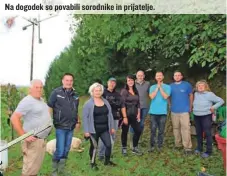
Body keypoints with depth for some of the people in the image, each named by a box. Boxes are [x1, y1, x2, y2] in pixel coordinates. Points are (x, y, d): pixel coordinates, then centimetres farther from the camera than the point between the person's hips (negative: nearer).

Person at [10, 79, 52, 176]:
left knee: (36, 168, 19)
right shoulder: (27, 101, -15)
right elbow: (14, 118, -21)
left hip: (42, 139, 9)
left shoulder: (41, 100, 11)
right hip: (33, 140, -9)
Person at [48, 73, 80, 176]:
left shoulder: (75, 95, 8)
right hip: (60, 126, -5)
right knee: (60, 150, -4)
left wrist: (78, 121, 17)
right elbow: (50, 107, -7)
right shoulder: (56, 92, -7)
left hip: (71, 127, 5)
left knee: (66, 150, 14)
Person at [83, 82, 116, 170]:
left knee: (108, 145, 4)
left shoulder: (105, 102, 7)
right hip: (94, 130, -4)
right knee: (94, 147, 9)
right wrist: (86, 131, -13)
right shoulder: (88, 103, -8)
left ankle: (107, 161, 27)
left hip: (105, 129, 4)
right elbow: (85, 117, -10)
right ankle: (93, 163, 29)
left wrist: (112, 127, 10)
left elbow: (110, 115, 12)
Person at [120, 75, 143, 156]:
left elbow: (138, 104, 14)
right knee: (125, 132, 6)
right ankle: (124, 148, 22)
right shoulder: (124, 91, -8)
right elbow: (123, 105, -14)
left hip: (134, 115, 6)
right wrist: (125, 117, -19)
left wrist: (138, 114, 6)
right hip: (126, 115, -5)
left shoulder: (136, 91, 10)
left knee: (138, 131, 4)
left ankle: (135, 148, 21)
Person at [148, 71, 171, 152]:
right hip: (153, 112, 1)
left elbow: (165, 96, -12)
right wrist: (157, 87, -6)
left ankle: (160, 146, 15)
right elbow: (152, 96, -8)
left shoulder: (167, 87, 3)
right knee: (153, 130, 4)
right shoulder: (152, 87, 9)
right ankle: (152, 146, 13)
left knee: (161, 130, 5)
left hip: (162, 112, -1)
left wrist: (160, 87, -7)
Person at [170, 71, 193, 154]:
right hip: (174, 111, 4)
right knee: (176, 128, 13)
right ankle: (177, 144, 26)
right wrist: (171, 105, 8)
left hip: (184, 111, -4)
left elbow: (191, 95, 5)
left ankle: (187, 147, -3)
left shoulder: (187, 85, -3)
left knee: (186, 128, -7)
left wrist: (190, 107, 6)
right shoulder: (171, 86, 5)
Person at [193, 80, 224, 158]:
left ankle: (208, 151, 6)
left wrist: (213, 107, -12)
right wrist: (194, 109, 9)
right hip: (196, 116, 6)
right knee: (198, 133, 14)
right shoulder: (196, 94, 6)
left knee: (207, 133, -2)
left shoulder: (209, 94, -11)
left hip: (206, 116, -6)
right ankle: (199, 148, 29)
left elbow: (221, 101, -7)